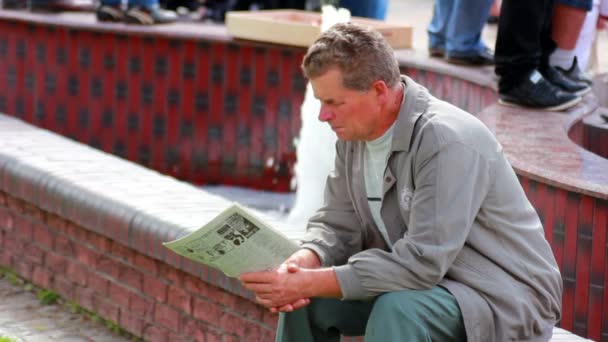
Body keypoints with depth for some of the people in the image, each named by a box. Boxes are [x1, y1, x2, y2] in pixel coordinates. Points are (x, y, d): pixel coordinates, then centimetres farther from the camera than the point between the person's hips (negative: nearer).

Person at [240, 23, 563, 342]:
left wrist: (309, 283, -31)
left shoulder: (448, 141, -27)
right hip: (421, 281, 8)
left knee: (397, 310, -34)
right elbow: (337, 224, 4)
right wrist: (300, 264, -20)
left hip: (505, 298, -8)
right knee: (304, 299, -6)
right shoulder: (354, 133, -1)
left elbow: (422, 264, -31)